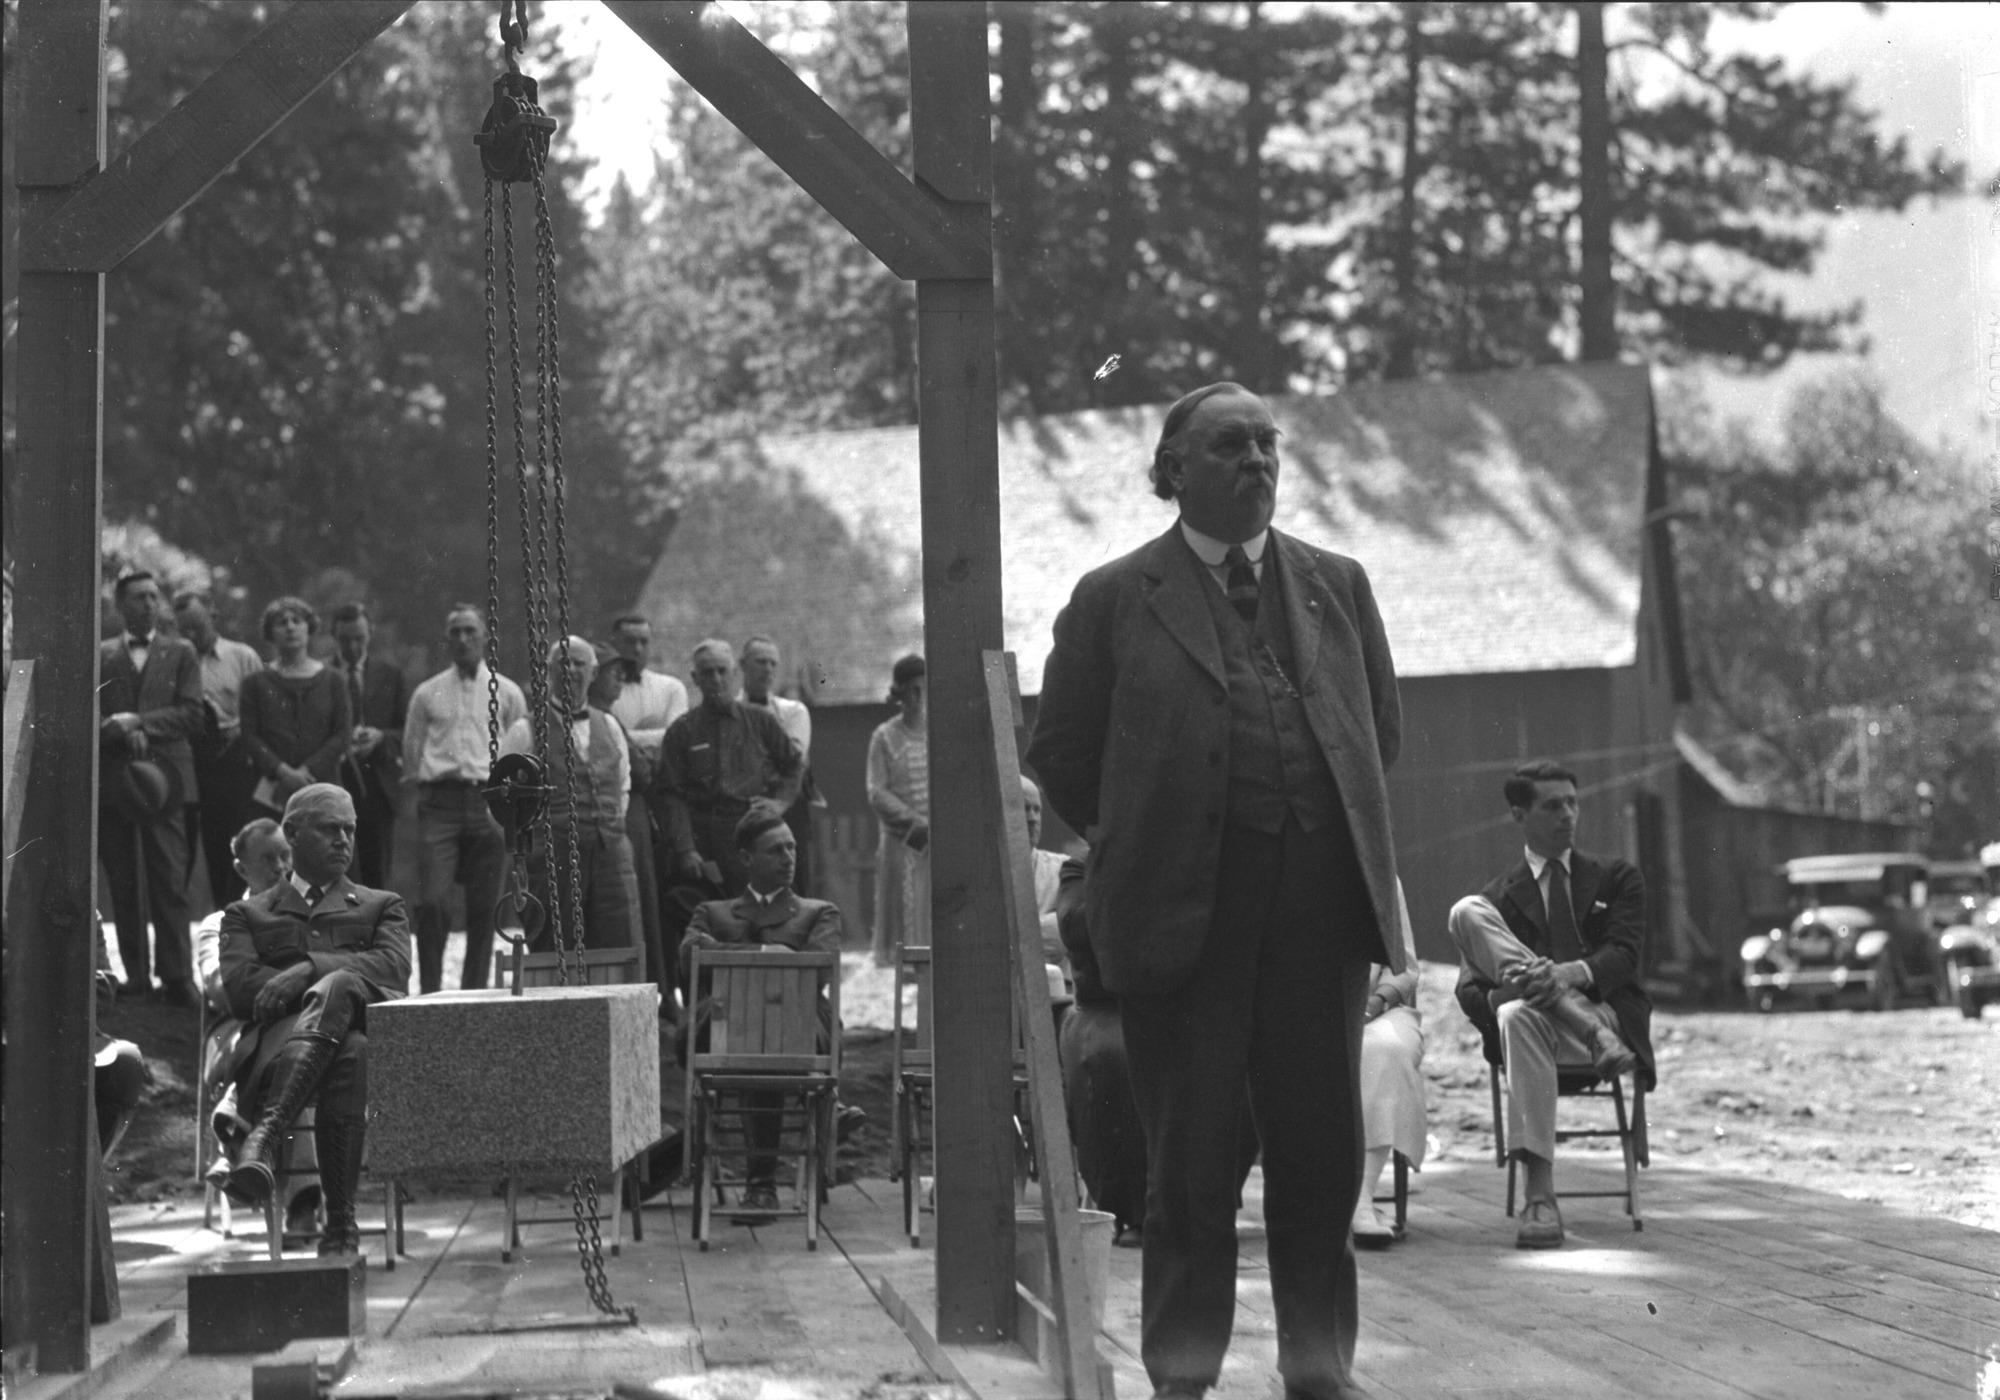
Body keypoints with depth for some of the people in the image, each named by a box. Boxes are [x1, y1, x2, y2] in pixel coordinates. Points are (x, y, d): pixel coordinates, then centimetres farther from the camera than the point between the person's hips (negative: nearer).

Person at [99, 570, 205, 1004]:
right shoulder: (99, 656, 12)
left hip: (165, 778, -1)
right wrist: (123, 735, -14)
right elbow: (89, 716, 4)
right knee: (123, 885, 2)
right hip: (111, 780, 1)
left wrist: (137, 722, -11)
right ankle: (136, 973, 7)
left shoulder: (180, 654, 11)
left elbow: (191, 714, 0)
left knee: (170, 883, -7)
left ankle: (175, 976, -7)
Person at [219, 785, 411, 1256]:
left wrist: (309, 971, -12)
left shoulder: (381, 907, 30)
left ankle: (267, 1135, -52)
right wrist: (325, 986, -6)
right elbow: (240, 988, 7)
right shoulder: (247, 914, 29)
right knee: (347, 1051, -40)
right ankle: (340, 1224, -49)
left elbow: (393, 968, 5)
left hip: (373, 1045, 1)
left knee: (337, 988, -38)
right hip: (276, 1052, -1)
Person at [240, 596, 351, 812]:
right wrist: (283, 771, -11)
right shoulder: (257, 683, 11)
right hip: (272, 792, 0)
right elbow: (249, 735, 3)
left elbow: (343, 734, 4)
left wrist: (309, 770, -9)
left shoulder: (332, 681, 11)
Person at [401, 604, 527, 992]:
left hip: (490, 804, 1)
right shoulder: (427, 694, 10)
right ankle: (429, 991, -8)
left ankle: (474, 992, 9)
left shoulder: (507, 693, 9)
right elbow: (411, 754, 17)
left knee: (483, 908, 1)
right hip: (440, 802, -1)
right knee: (430, 900, -13)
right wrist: (427, 785, 11)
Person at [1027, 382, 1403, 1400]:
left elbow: (1382, 730, 20)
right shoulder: (1115, 599, 2)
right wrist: (1137, 845, 7)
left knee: (1323, 1145, 4)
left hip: (1320, 901, 3)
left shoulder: (1337, 586, 13)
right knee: (1190, 1154, 2)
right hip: (1180, 911, -3)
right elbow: (1060, 752, 6)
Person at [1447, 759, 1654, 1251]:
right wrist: (1504, 992, -20)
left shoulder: (1616, 878, 18)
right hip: (1537, 1021, 1)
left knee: (1521, 1015, -37)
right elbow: (1470, 988, 7)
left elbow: (1624, 954, 0)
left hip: (1609, 1013, -1)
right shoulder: (1499, 895, 19)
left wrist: (1568, 975, -23)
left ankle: (1540, 1197, -41)